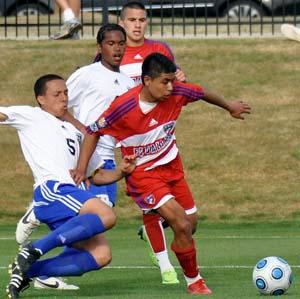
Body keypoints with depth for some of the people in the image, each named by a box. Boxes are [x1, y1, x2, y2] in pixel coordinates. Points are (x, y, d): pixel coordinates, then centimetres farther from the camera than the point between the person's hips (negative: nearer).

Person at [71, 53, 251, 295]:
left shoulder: (176, 92, -14)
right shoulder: (124, 107, -26)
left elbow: (203, 93, 8)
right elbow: (94, 132, -12)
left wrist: (229, 106, 25)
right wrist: (81, 168, -19)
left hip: (171, 166, 6)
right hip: (142, 173, -6)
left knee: (191, 222, 12)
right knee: (182, 225, -17)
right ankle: (194, 282, 0)